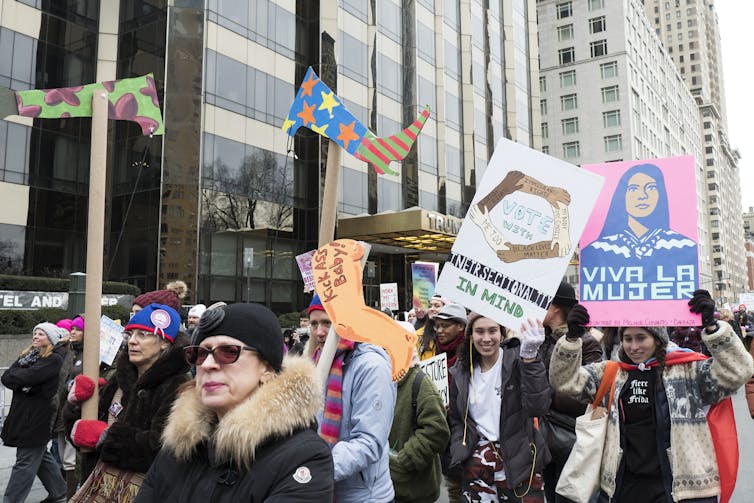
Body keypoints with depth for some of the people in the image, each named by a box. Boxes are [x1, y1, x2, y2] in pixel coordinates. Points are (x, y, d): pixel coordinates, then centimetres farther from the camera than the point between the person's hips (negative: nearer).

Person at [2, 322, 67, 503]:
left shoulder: (54, 359, -11)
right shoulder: (28, 355, 13)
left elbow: (28, 377, -23)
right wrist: (21, 384, -15)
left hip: (37, 418, -9)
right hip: (23, 415, 9)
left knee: (25, 463, -2)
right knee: (41, 457, 17)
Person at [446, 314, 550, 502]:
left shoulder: (516, 360, -8)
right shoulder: (462, 371, 4)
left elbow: (538, 407, -23)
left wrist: (530, 358, -30)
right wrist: (458, 454, 0)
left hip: (518, 460, -3)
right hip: (475, 461, 3)